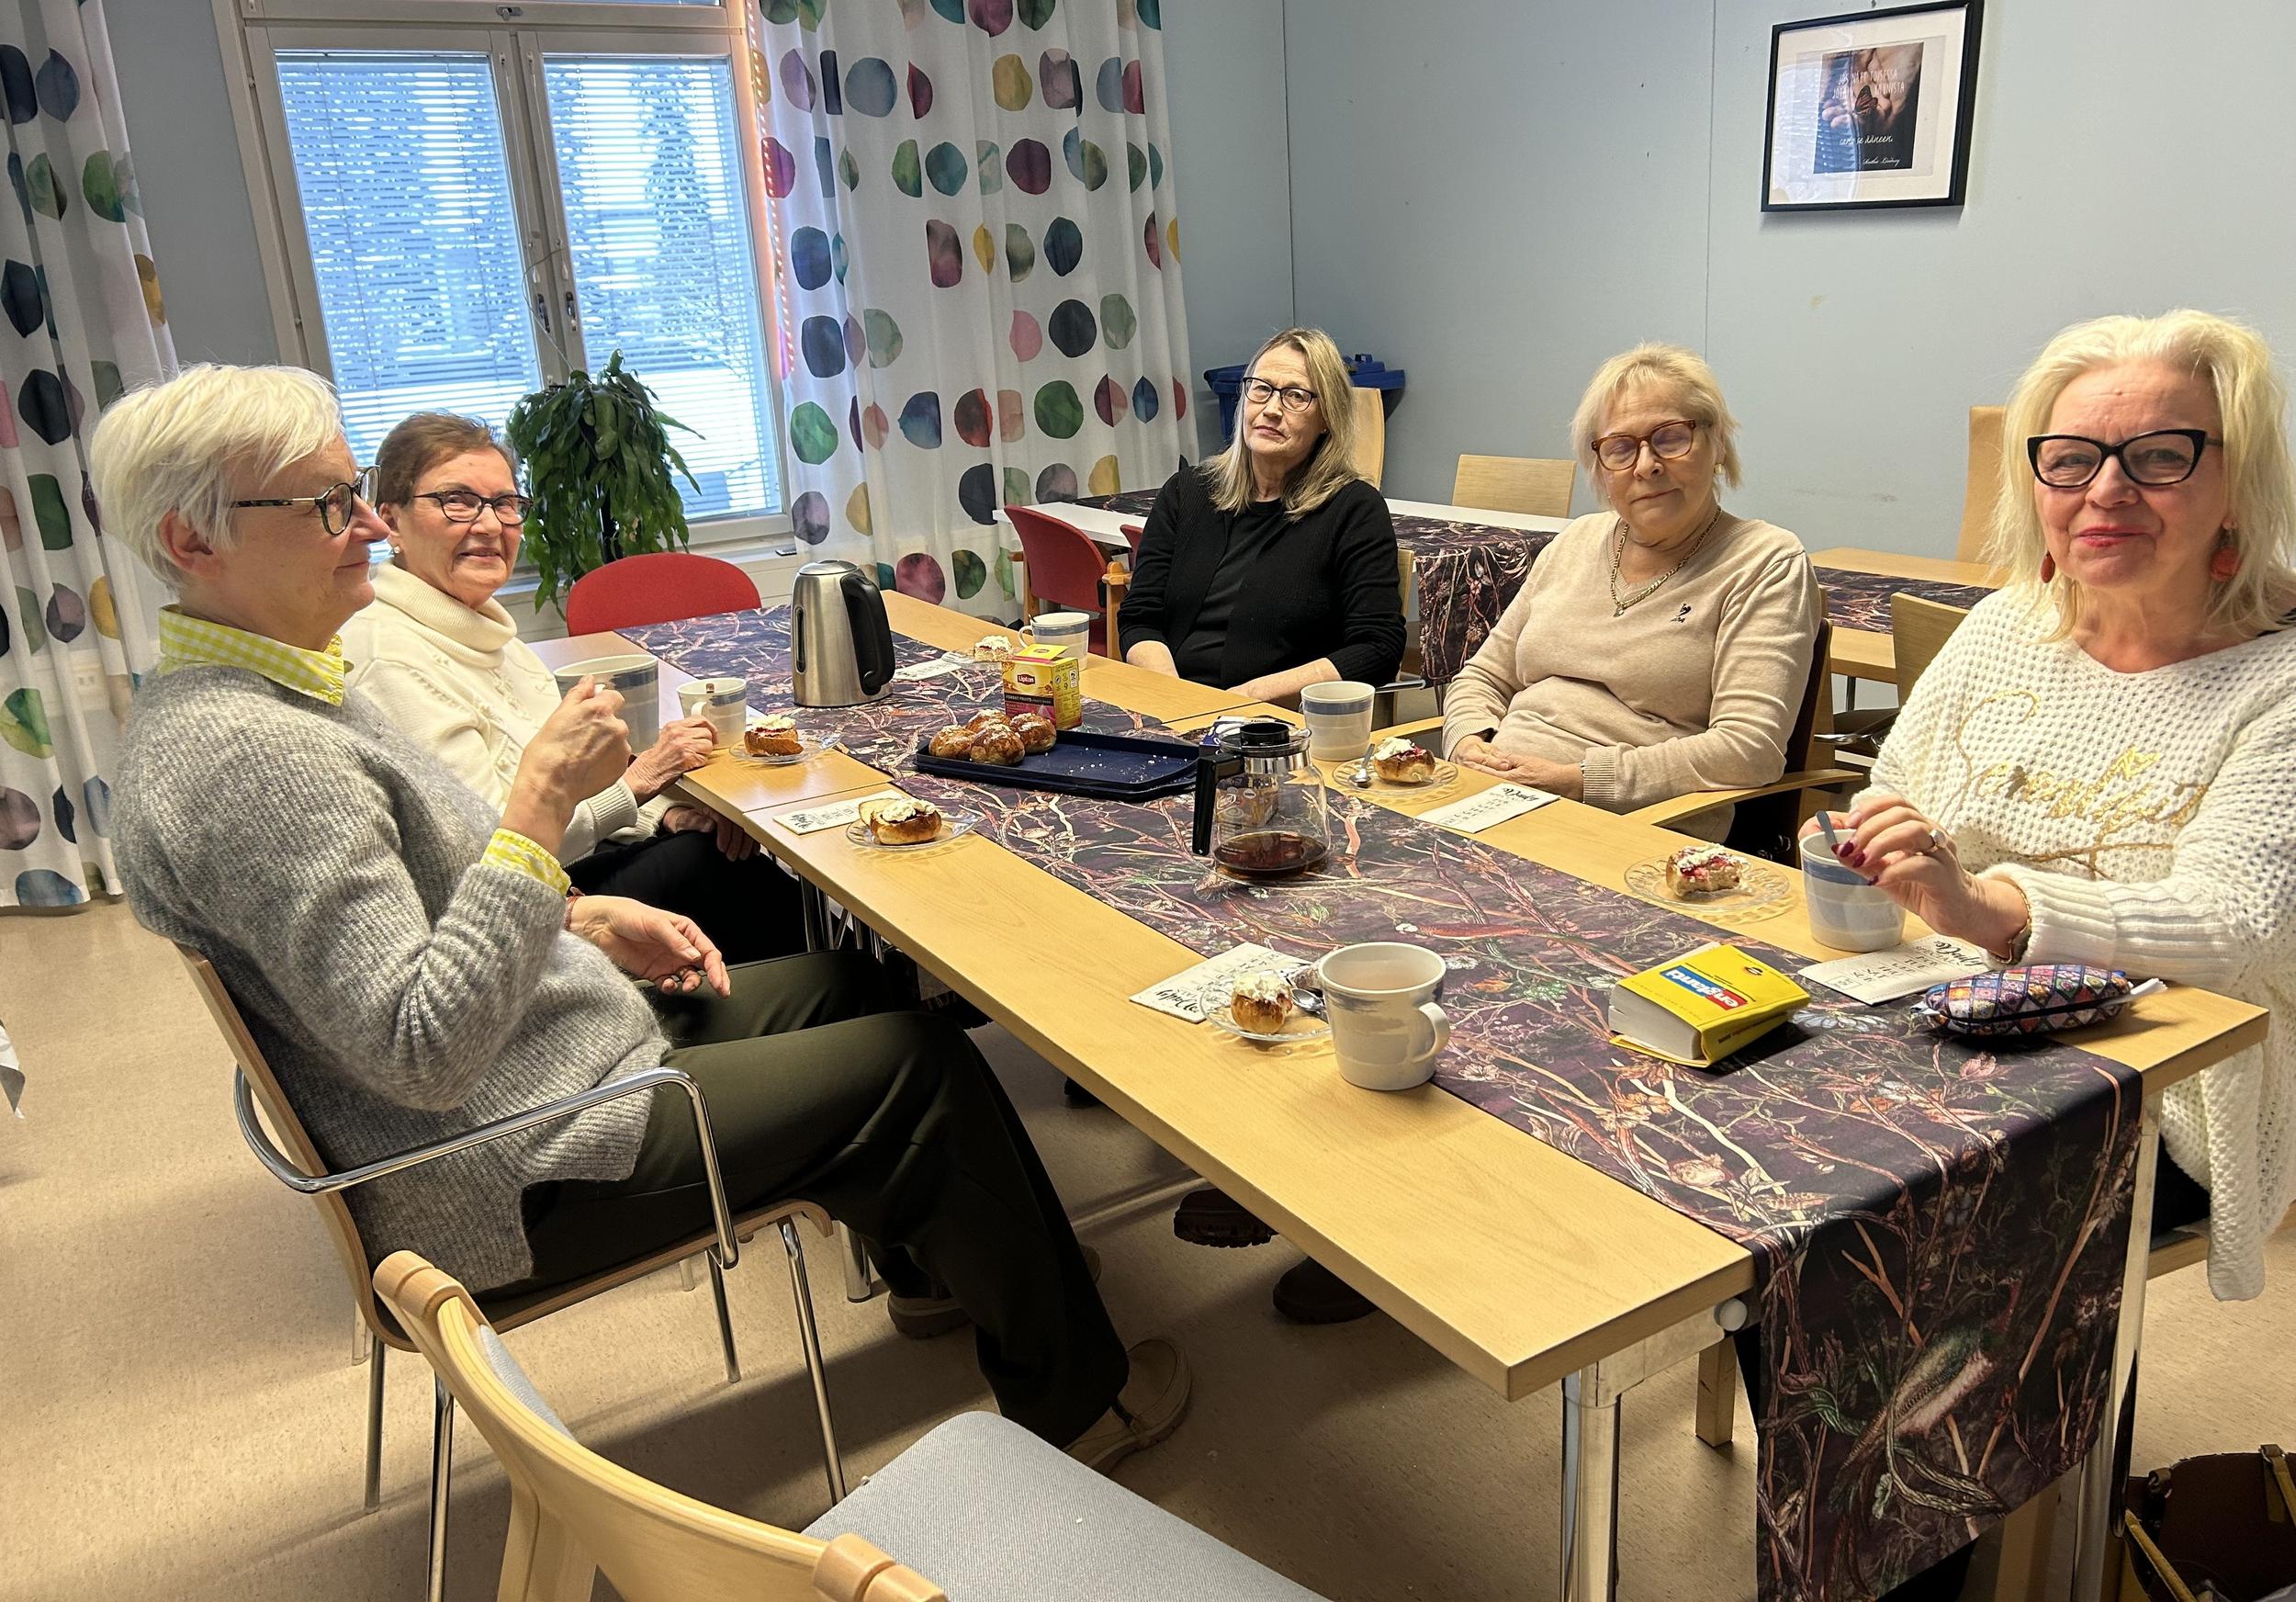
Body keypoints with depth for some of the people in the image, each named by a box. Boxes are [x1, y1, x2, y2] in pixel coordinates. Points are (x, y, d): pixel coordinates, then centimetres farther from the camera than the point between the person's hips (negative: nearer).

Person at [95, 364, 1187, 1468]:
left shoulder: (255, 694, 6)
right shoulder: (244, 757, -27)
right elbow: (424, 1054, -31)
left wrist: (581, 920, 5)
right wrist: (544, 797, -31)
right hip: (506, 1178, -10)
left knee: (839, 984, 18)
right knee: (918, 1068, -5)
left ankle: (934, 1265, 37)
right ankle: (1072, 1397, 15)